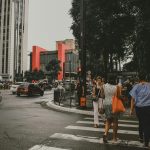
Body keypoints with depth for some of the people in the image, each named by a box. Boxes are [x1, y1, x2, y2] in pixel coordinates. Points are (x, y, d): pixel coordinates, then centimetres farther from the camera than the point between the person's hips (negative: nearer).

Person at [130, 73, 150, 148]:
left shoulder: (136, 86, -4)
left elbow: (133, 99, -5)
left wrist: (131, 109, 1)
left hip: (139, 108, 1)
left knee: (141, 122, 21)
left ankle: (141, 137, 35)